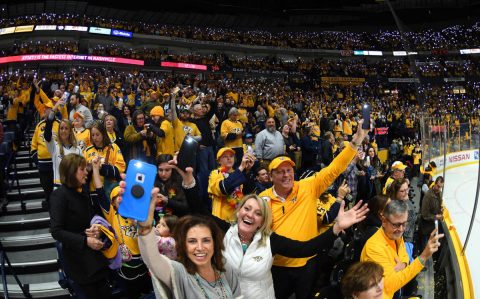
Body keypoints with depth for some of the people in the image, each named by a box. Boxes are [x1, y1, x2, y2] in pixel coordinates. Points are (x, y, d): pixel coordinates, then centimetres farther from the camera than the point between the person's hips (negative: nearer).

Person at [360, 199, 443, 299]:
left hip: (395, 291, 7)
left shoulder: (396, 235, -3)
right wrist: (423, 257, -35)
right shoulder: (374, 246, -27)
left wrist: (403, 265, -11)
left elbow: (404, 257, 14)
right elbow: (390, 285, -31)